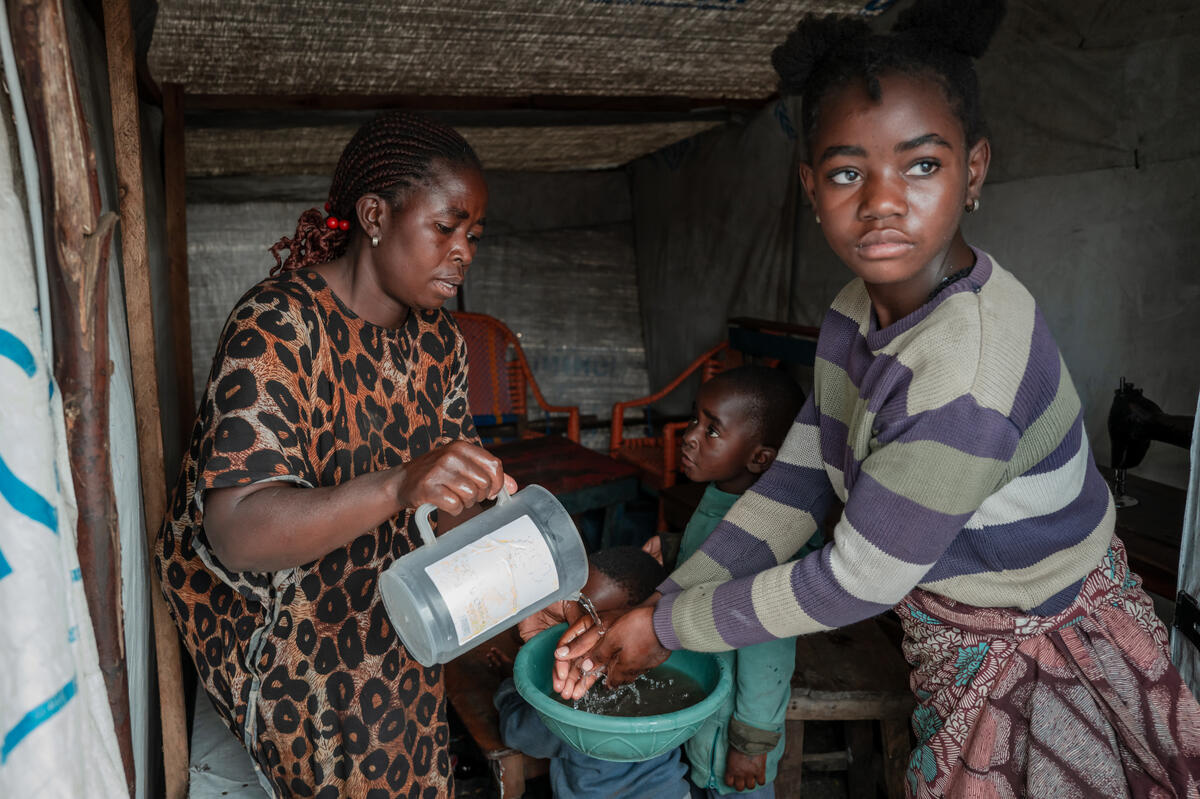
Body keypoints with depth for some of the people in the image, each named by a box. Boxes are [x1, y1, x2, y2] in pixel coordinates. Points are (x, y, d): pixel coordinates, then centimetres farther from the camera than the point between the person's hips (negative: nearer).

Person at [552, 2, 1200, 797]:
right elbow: (793, 486, -6)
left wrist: (670, 629, -16)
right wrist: (657, 606, -9)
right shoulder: (859, 309, -9)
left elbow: (851, 584, -27)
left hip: (1039, 659, -7)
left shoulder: (968, 382, -36)